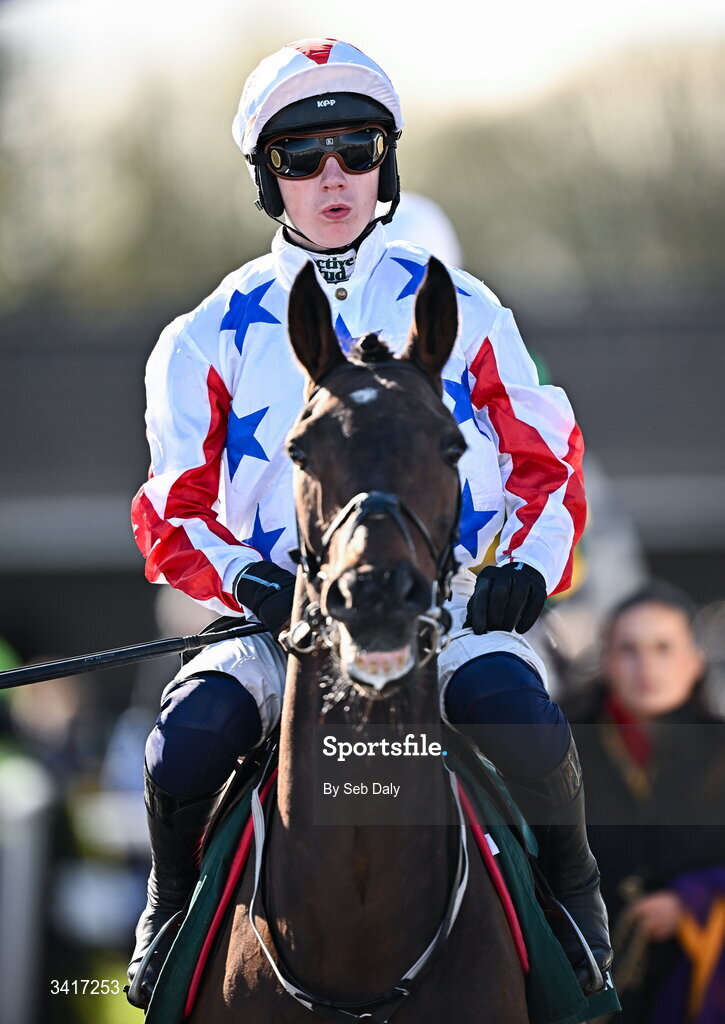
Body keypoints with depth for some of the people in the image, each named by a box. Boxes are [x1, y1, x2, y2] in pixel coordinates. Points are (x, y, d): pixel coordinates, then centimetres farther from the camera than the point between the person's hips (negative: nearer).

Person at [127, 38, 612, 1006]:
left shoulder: (461, 314, 14)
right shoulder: (213, 337, 12)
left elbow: (549, 464, 18)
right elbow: (173, 515, 10)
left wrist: (530, 564, -3)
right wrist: (245, 578, -12)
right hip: (282, 617, 0)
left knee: (527, 730, -33)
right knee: (185, 745, -30)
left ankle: (571, 899, -3)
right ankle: (174, 907, 3)